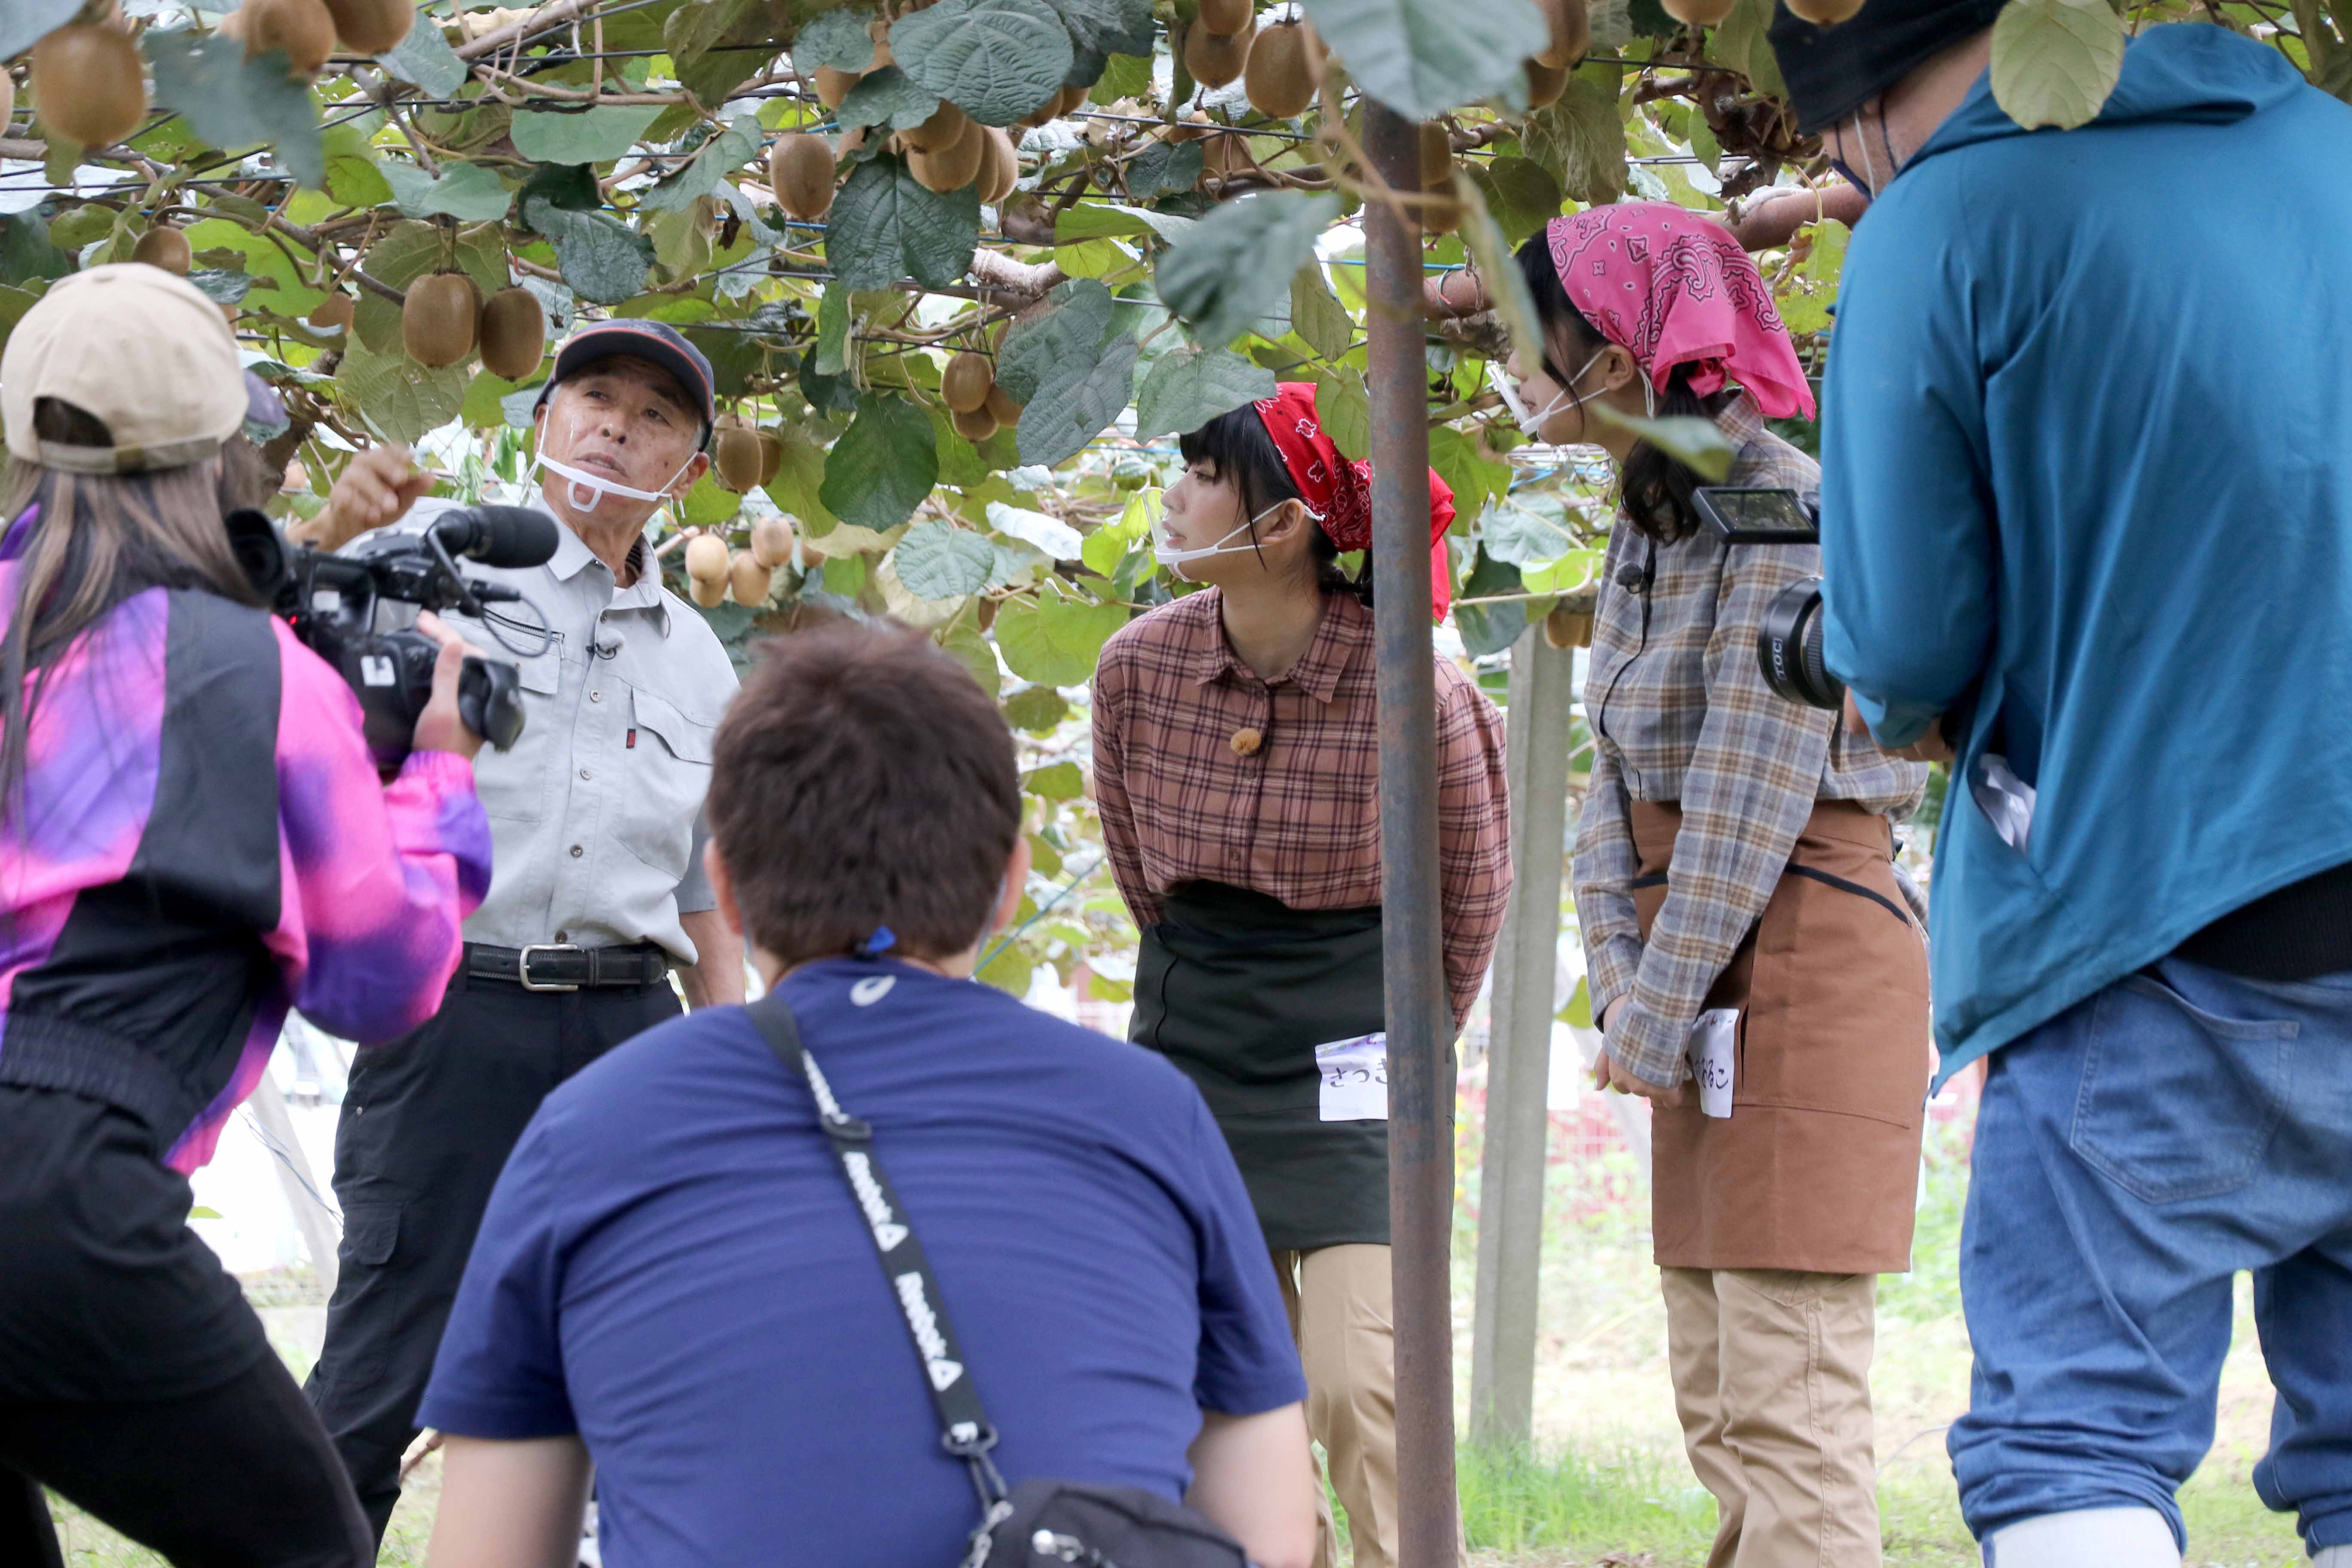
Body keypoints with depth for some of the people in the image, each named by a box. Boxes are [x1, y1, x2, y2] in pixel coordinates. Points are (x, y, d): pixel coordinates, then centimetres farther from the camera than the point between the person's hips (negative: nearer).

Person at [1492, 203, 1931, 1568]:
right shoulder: (1648, 523, 14)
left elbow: (1751, 799, -18)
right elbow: (1622, 782, 12)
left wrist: (1656, 1015, -14)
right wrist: (1621, 982, -1)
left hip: (1806, 955, -10)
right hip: (1701, 980, 10)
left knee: (1789, 1404, -12)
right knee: (1717, 1403, 11)